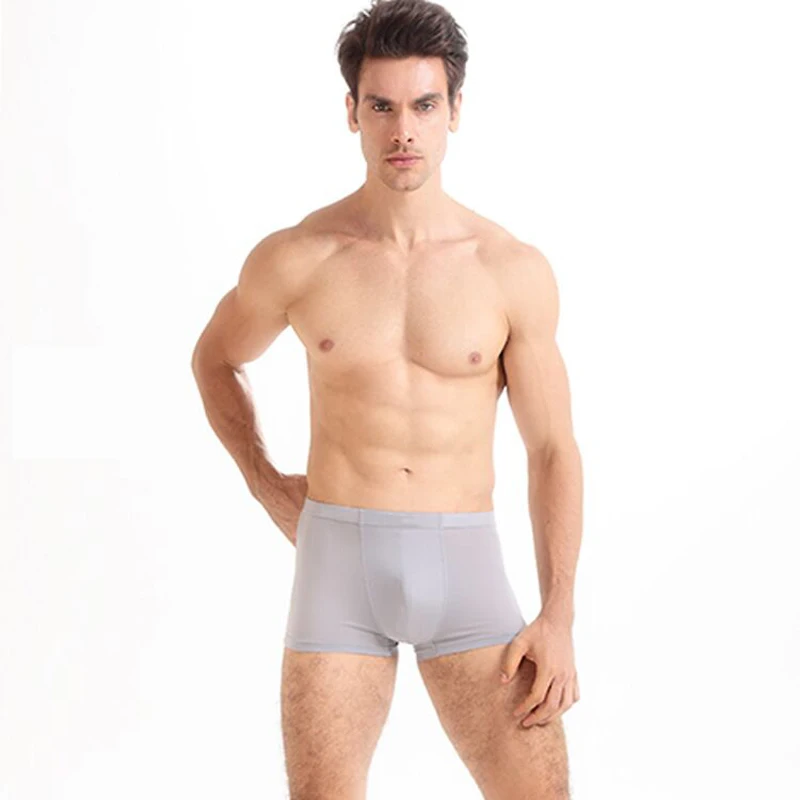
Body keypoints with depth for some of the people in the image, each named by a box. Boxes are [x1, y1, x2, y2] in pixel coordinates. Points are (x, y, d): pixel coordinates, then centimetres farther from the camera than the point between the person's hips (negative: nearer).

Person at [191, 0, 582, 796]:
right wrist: (265, 485, 10)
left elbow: (553, 449, 1)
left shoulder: (515, 271, -2)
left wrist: (558, 619, -5)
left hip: (463, 564, 0)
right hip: (338, 561, 0)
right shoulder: (294, 258, -2)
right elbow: (215, 356, 19)